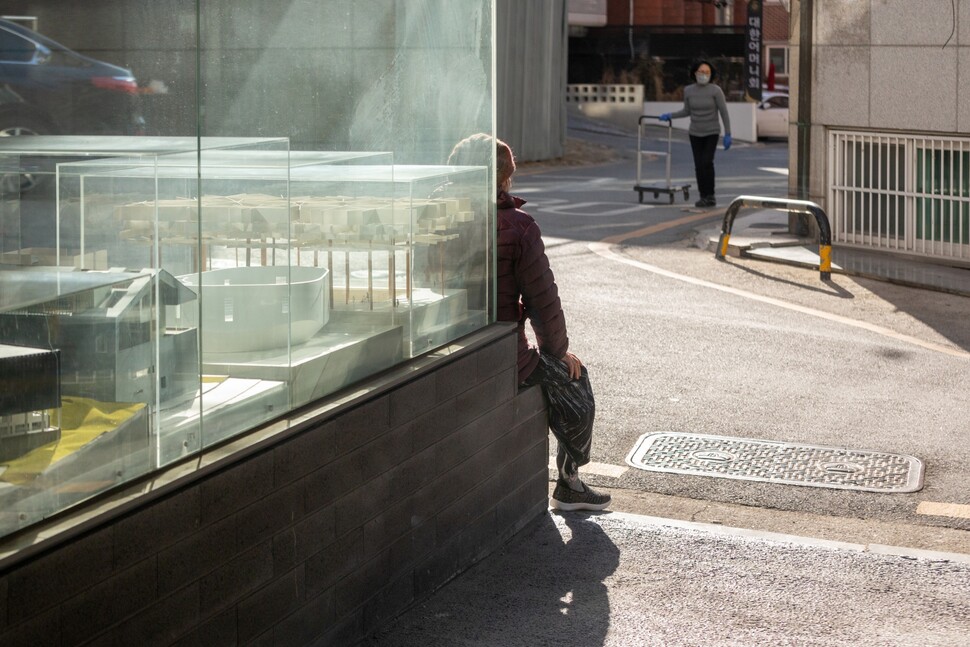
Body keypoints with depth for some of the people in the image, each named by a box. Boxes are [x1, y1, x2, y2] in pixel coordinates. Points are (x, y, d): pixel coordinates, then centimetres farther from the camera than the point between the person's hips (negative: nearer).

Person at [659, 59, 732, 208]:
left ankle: (710, 195, -8)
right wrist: (670, 115, -1)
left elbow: (724, 113, -11)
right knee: (699, 166, 0)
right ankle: (704, 196, 11)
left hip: (712, 133, -3)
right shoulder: (688, 90, -4)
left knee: (707, 162, -18)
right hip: (695, 133, 3)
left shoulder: (715, 90, -14)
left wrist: (728, 134, -13)